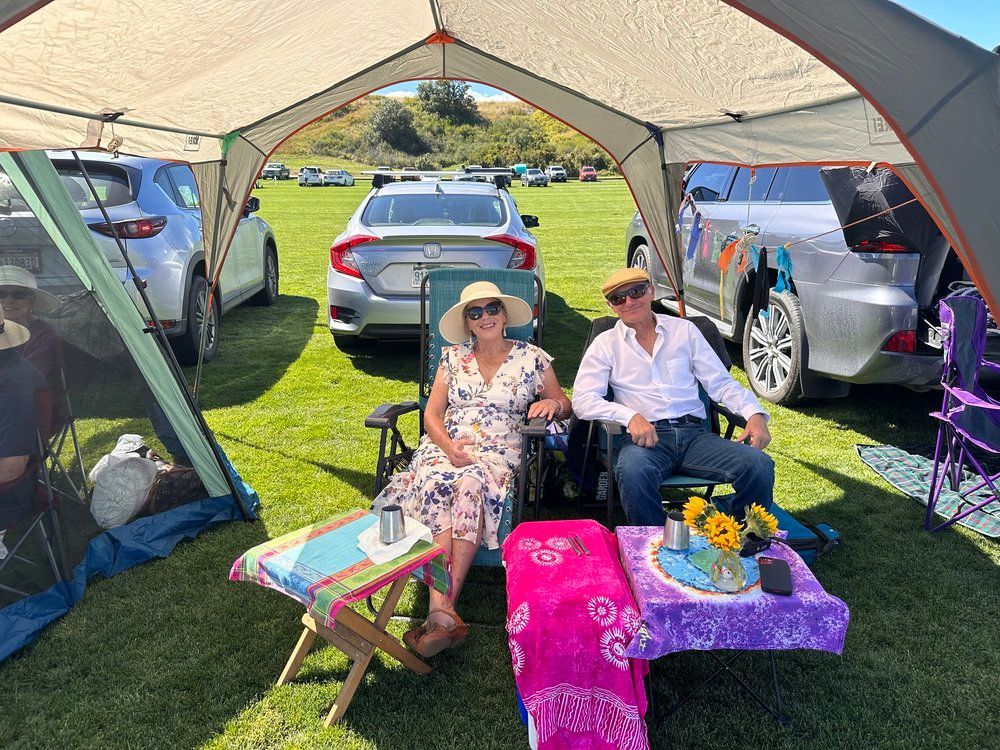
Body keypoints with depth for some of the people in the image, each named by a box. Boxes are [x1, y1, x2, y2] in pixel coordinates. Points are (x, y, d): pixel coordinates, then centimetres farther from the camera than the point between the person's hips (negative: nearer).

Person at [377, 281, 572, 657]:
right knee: (434, 485, -33)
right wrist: (449, 447, -11)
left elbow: (564, 405, 15)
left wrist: (553, 403, -10)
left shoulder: (531, 357, 11)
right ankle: (444, 615, -39)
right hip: (445, 447, 2)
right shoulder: (453, 357, 16)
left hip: (498, 453, -2)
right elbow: (432, 414, 10)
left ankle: (441, 609, -37)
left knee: (471, 485, -37)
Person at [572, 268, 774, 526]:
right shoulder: (606, 344, 11)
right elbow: (583, 399, -1)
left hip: (694, 433, 3)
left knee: (760, 466, -23)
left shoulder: (684, 330, 17)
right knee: (632, 472, -38)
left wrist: (755, 414, -4)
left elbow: (721, 383, 15)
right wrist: (631, 416, -19)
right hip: (645, 437, -2)